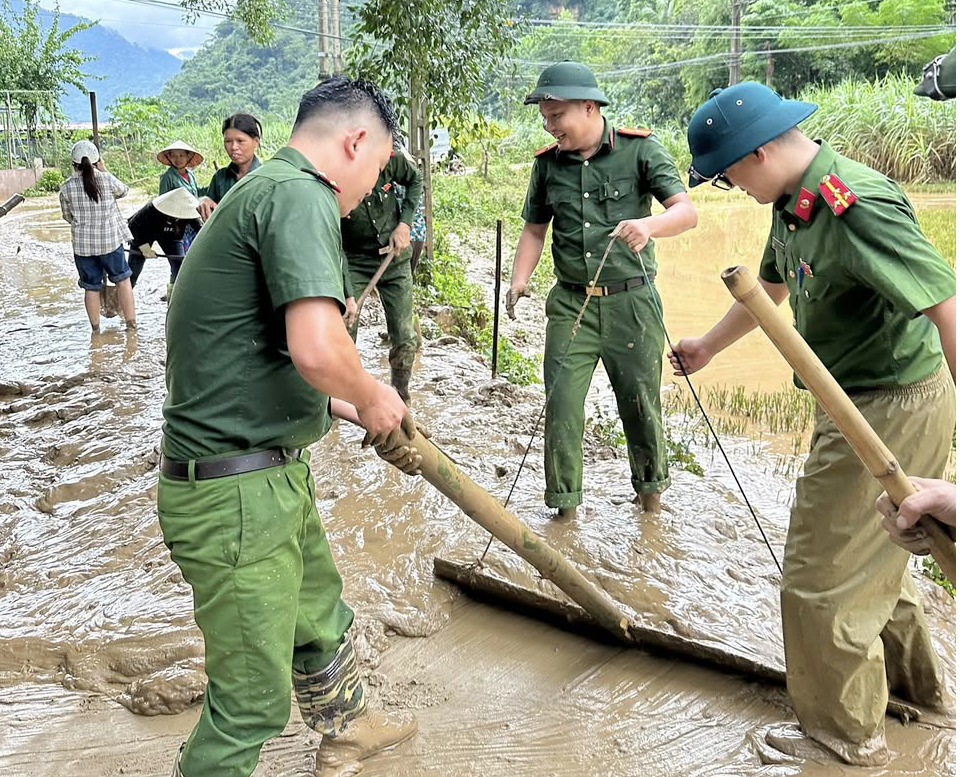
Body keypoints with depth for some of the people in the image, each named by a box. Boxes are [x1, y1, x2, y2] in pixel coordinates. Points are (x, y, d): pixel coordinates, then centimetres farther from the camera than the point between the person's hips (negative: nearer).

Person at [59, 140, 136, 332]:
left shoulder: (66, 187, -5)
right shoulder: (106, 179, -9)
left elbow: (67, 216, 7)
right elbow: (123, 191, 12)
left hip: (82, 244, 1)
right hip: (111, 240, -1)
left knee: (91, 287, 10)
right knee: (122, 279, 15)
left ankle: (96, 328, 16)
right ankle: (131, 322, 14)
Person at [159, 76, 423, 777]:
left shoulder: (264, 191, 14)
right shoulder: (300, 195, -18)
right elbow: (317, 349, -33)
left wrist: (355, 414, 20)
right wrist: (371, 399, -12)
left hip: (277, 478, 11)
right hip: (236, 495, -11)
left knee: (321, 617, 30)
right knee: (254, 699, 5)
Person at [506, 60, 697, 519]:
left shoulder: (639, 149, -3)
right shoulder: (548, 163, 7)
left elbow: (686, 211, -11)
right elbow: (534, 229, 15)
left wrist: (650, 225, -33)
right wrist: (520, 279, -3)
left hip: (631, 301, -2)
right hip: (570, 304, 2)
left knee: (641, 404, 8)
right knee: (561, 406, -3)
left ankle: (651, 486, 33)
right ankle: (564, 505, 12)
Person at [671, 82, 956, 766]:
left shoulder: (858, 208, -27)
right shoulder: (794, 202, 5)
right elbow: (771, 286, 21)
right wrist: (709, 347, 35)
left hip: (893, 410, -10)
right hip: (855, 404, 10)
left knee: (823, 579, 2)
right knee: (868, 552, 27)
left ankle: (844, 733, 24)